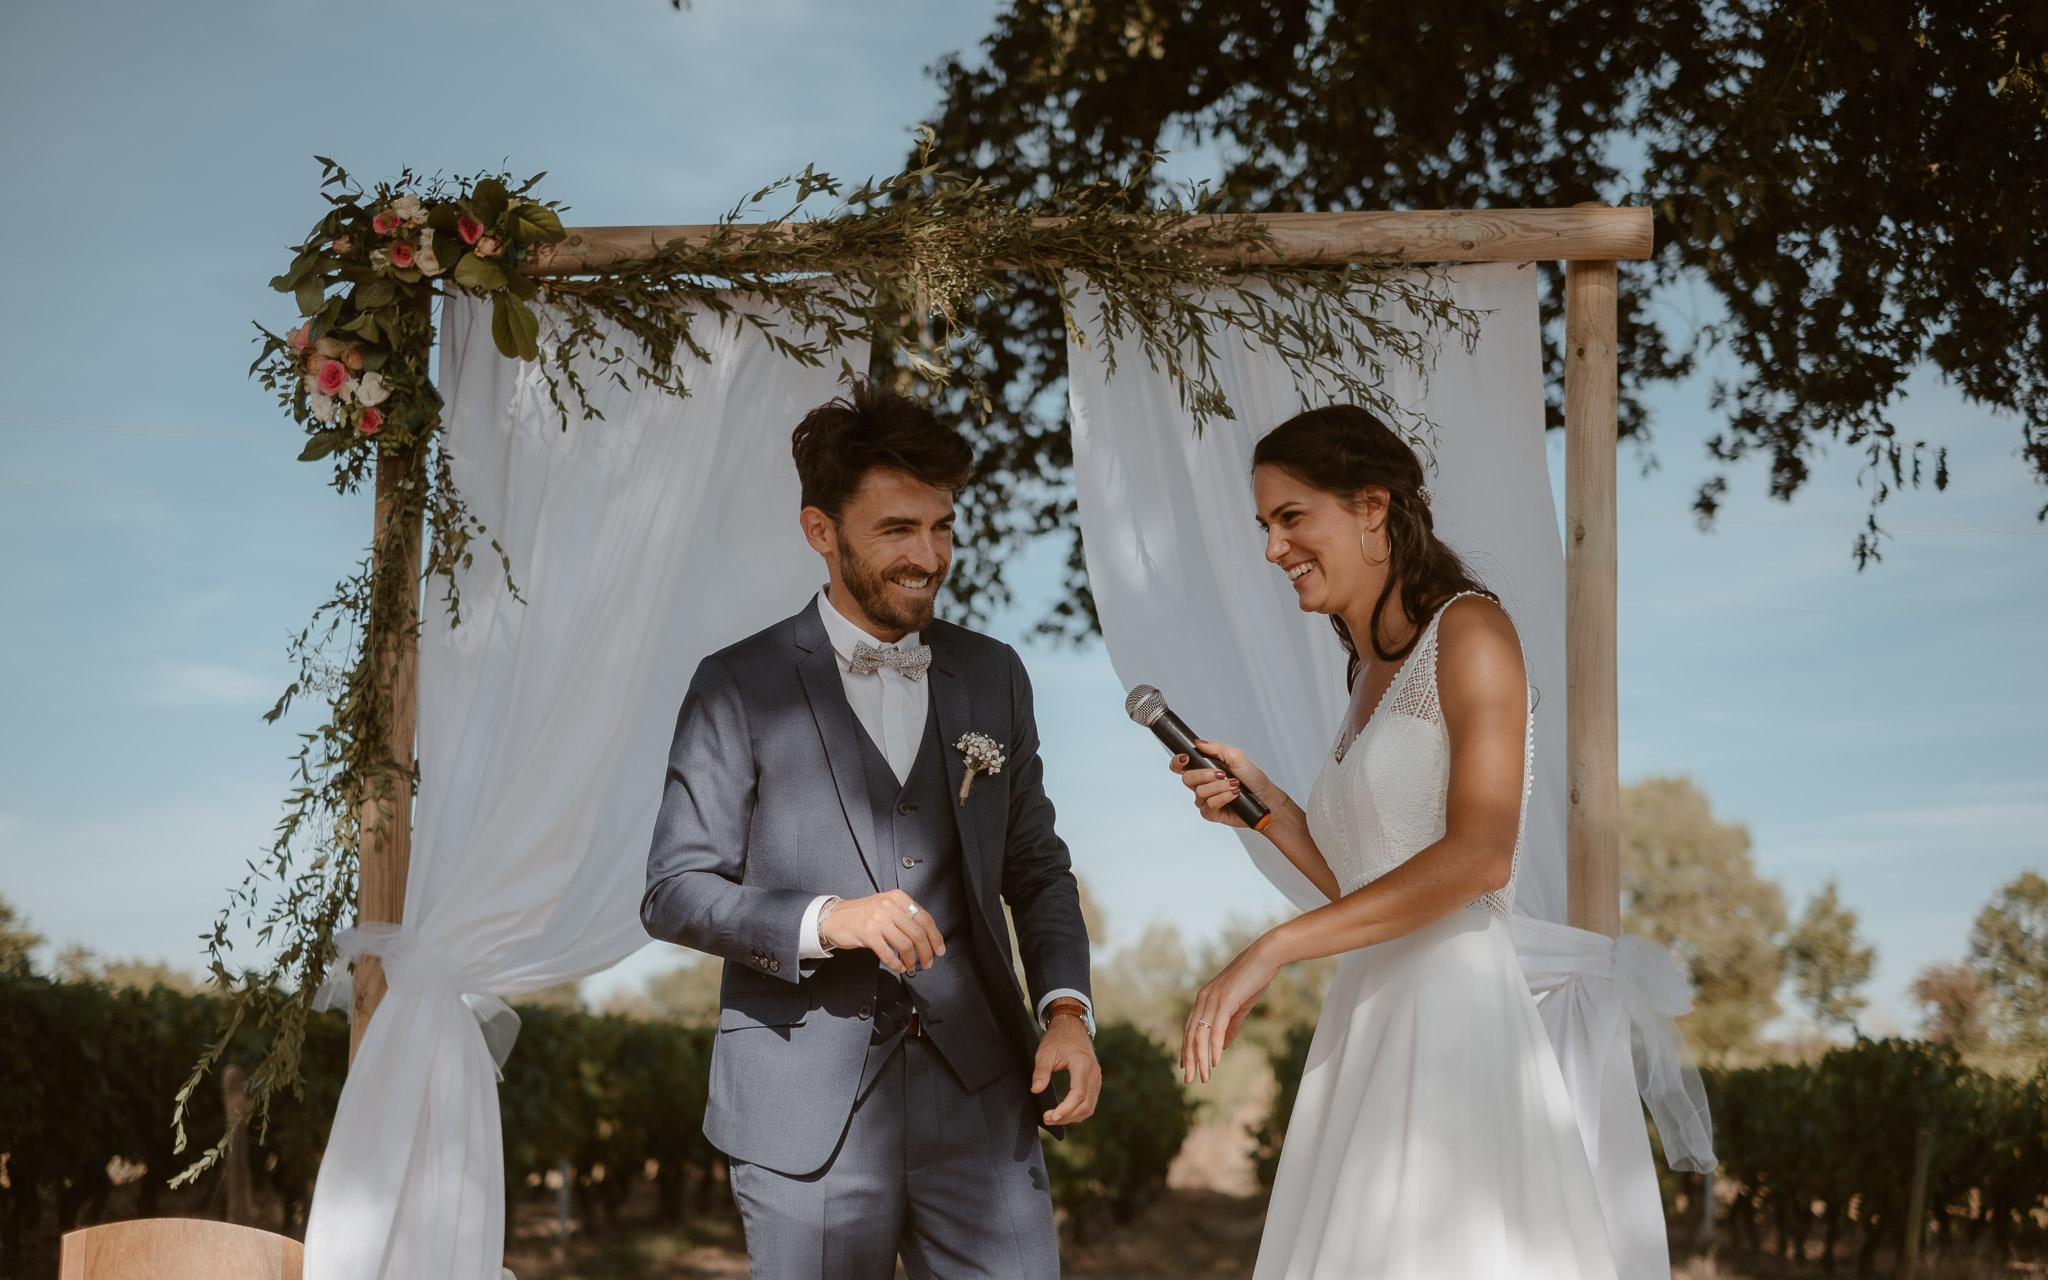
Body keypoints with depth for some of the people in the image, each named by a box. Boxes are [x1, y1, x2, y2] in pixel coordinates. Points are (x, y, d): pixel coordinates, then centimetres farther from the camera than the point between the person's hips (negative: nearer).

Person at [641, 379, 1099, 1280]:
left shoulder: (992, 676, 12)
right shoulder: (739, 689, 0)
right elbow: (674, 893, -2)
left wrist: (1066, 1008, 1)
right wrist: (823, 921, -18)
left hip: (981, 1101, 3)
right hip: (807, 1117, -3)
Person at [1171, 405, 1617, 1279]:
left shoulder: (1469, 629, -5)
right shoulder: (1369, 674, 19)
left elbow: (1480, 856, -17)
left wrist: (1273, 949, -18)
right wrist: (1261, 805, 6)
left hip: (1454, 1016, -8)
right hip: (1365, 1027, 8)